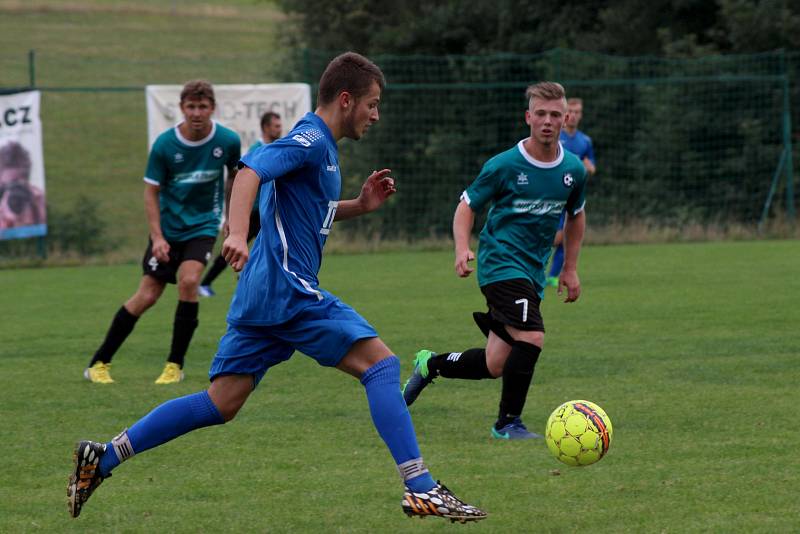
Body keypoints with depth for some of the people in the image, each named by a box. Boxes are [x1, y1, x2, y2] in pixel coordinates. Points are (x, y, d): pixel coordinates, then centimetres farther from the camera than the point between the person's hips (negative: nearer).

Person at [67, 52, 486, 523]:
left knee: (221, 404, 8)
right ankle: (420, 489, -12)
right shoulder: (310, 140, -10)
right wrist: (238, 235, -40)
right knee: (381, 364, -9)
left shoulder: (322, 147, 21)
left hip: (263, 292, 10)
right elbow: (250, 172, -25)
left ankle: (103, 458, 7)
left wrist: (361, 205, 18)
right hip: (291, 290, -10)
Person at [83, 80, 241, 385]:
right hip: (168, 226, 0)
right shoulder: (164, 145, -15)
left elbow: (234, 174, 10)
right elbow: (151, 191, -7)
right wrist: (157, 237, -16)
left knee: (188, 280, -24)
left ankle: (175, 365, -10)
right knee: (147, 295, -4)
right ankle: (99, 364, 8)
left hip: (203, 224, 0)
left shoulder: (228, 141, -11)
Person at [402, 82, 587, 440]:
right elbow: (467, 206, 0)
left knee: (495, 366, 5)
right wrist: (462, 249, -17)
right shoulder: (504, 165, -10)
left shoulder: (573, 170, 4)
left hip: (533, 273, 6)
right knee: (532, 337, -25)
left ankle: (429, 365, 32)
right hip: (500, 263, -6)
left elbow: (576, 216, 22)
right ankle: (508, 422, -9)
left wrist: (570, 269, 20)